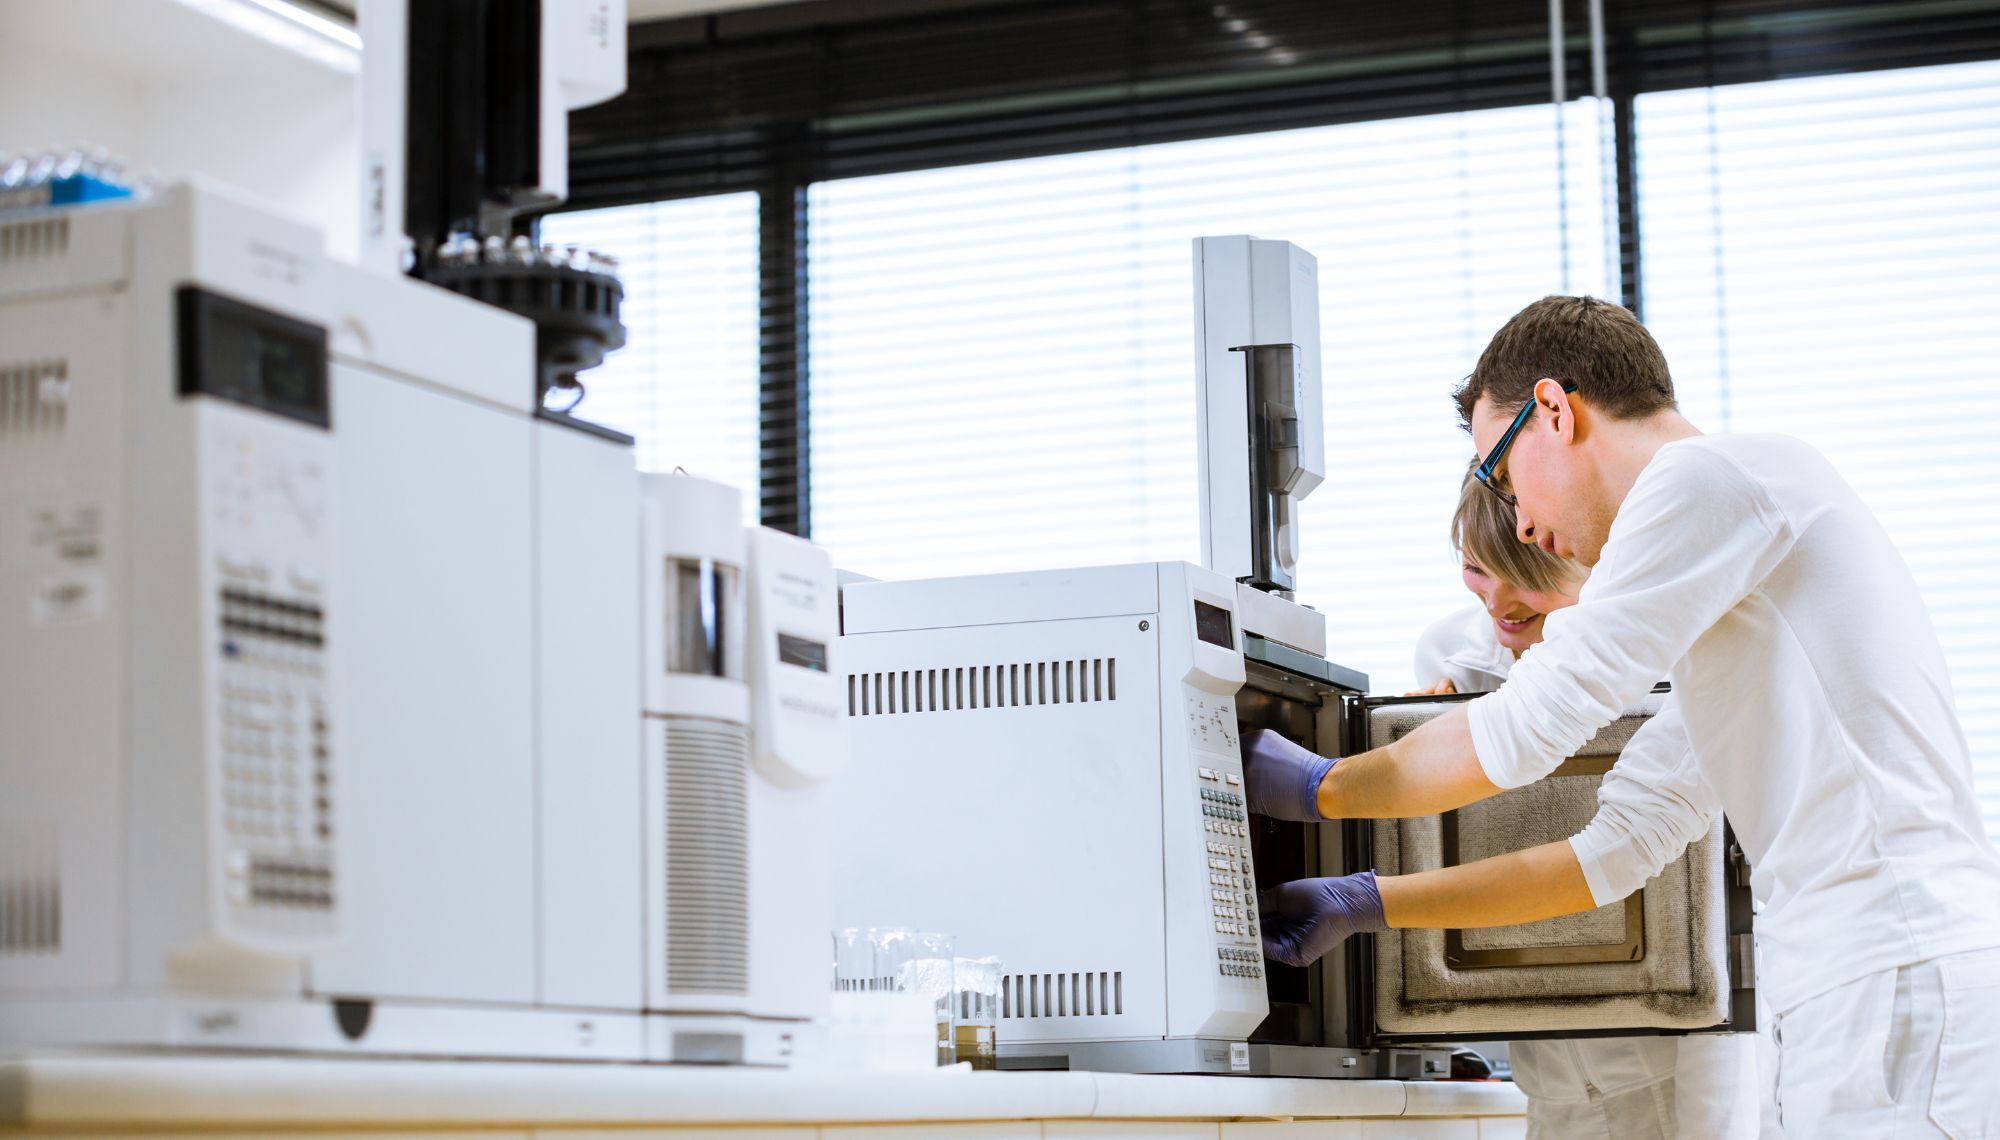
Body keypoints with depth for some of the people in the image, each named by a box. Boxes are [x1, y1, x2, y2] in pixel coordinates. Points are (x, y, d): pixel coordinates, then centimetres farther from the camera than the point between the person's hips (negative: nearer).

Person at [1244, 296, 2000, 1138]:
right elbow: (1616, 849, 26)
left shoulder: (1714, 473, -4)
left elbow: (1525, 729, -7)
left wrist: (1318, 789, 7)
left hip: (1901, 978, -9)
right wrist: (1363, 905, 25)